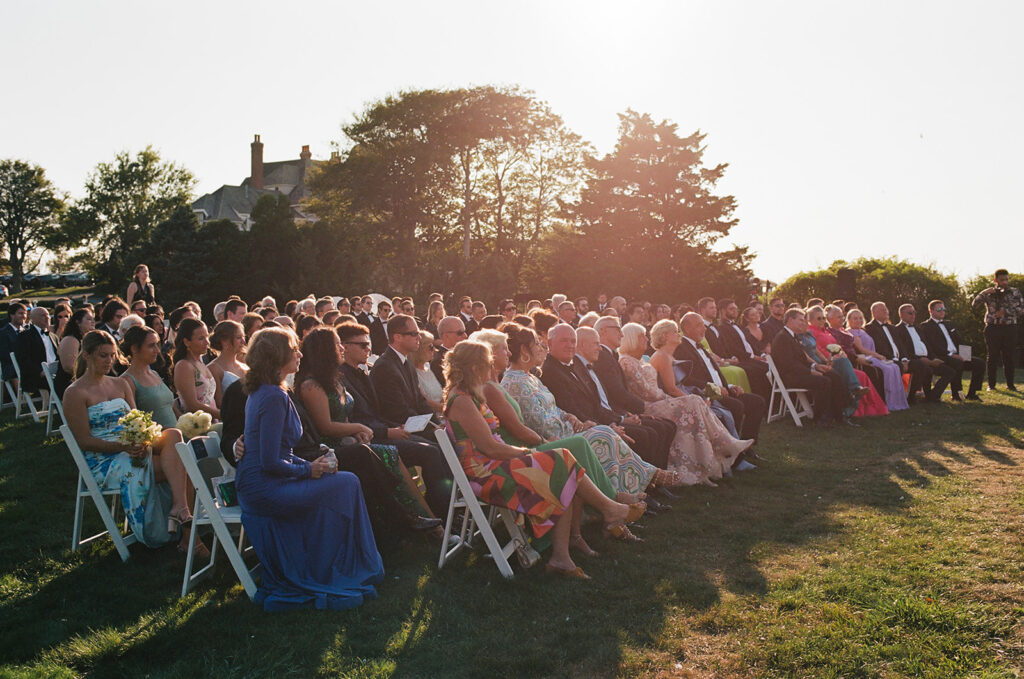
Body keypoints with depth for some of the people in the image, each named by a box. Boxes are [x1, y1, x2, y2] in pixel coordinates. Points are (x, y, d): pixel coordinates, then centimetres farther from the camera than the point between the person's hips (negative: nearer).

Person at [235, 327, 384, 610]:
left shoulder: (261, 392, 14)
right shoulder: (274, 397, -19)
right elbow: (270, 462, -22)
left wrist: (310, 465, 6)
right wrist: (309, 469, -8)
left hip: (254, 486, 10)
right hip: (264, 489, -10)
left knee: (342, 482, 8)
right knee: (346, 484, -9)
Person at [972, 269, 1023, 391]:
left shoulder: (1015, 292, 9)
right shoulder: (989, 293, 8)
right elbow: (975, 305, -2)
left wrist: (1006, 312, -11)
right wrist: (983, 293, -15)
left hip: (1010, 327, 1)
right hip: (992, 327, -1)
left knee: (1009, 357, 2)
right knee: (992, 357, 2)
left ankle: (1010, 384, 12)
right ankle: (991, 384, 9)